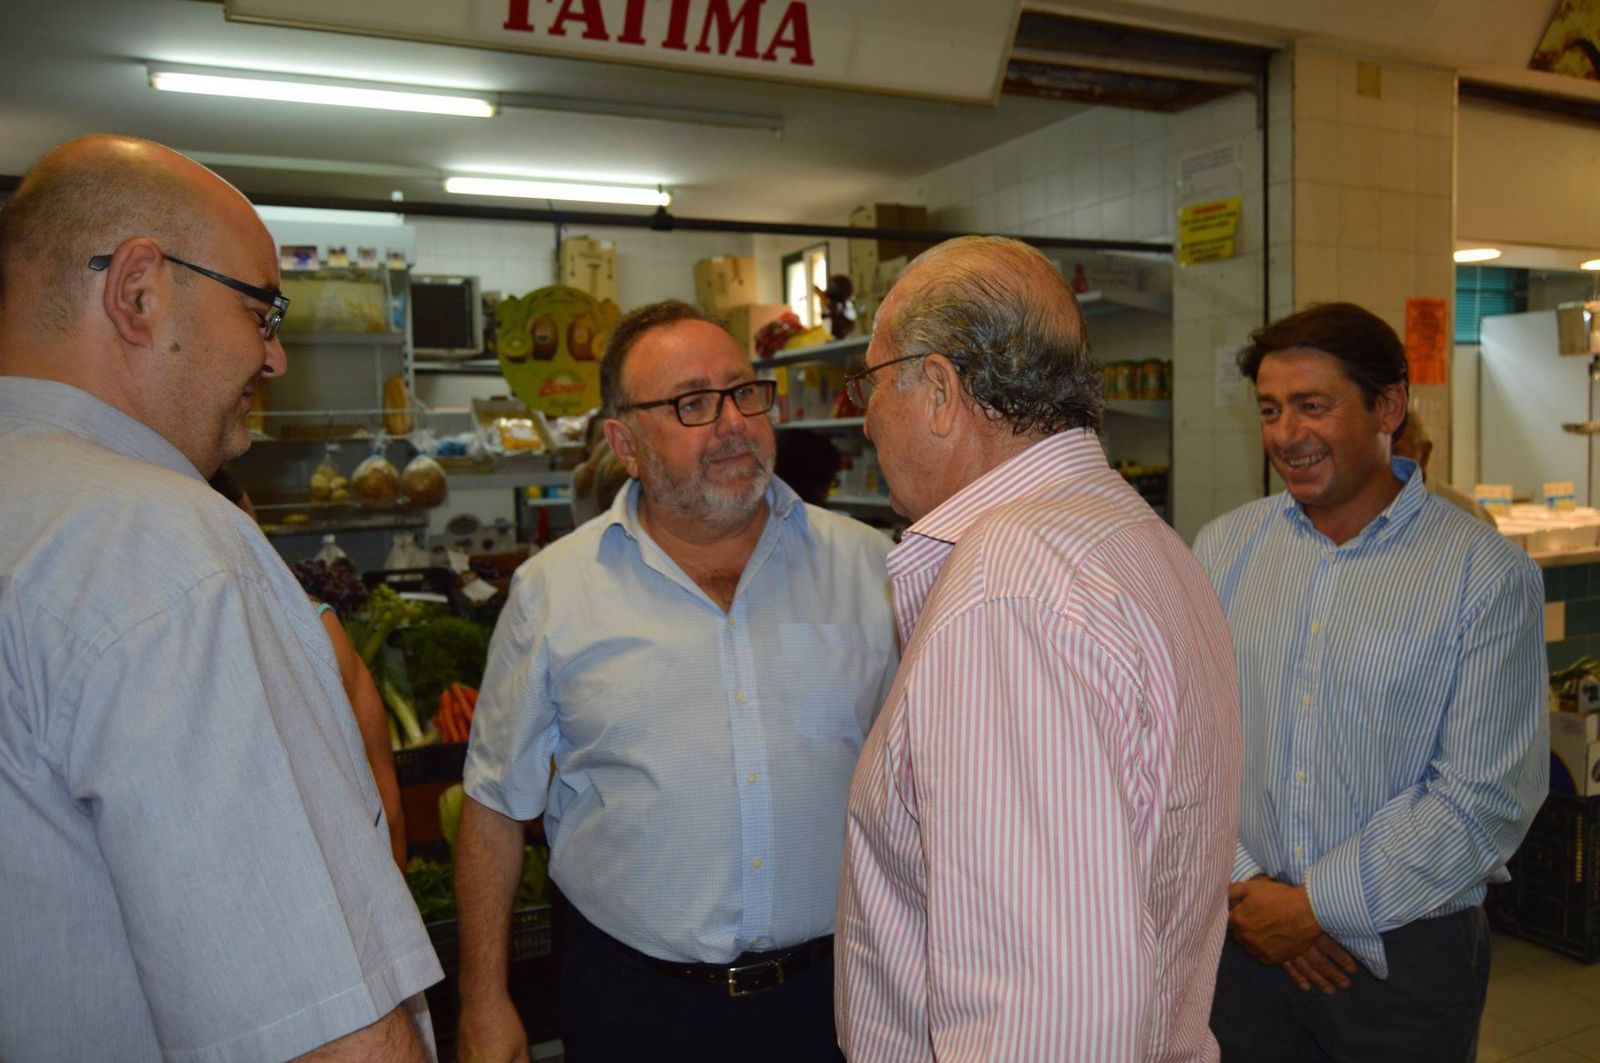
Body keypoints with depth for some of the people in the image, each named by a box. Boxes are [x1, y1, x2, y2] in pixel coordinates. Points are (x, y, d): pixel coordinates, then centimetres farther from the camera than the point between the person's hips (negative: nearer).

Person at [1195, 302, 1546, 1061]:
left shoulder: (1488, 575, -9)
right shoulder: (1223, 548, 0)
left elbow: (1485, 797, -14)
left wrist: (1315, 905, -14)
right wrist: (1239, 885, -12)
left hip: (1407, 955, -2)